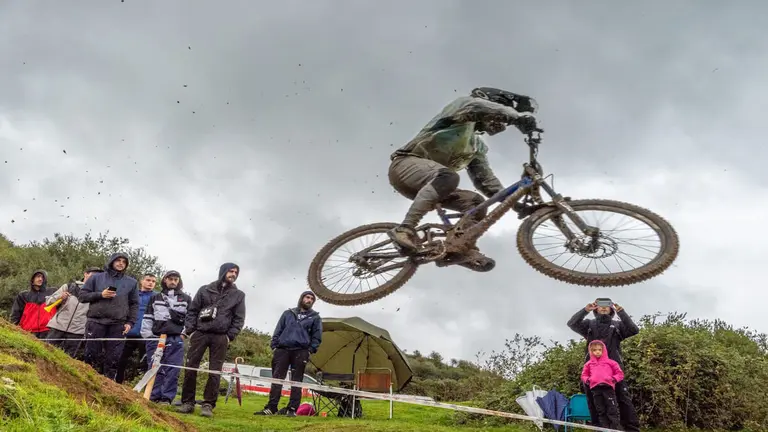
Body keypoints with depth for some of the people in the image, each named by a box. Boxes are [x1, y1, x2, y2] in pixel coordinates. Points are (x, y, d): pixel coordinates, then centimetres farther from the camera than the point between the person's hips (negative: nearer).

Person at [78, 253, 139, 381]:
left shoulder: (132, 282, 13)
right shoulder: (96, 278, 11)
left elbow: (134, 304, 13)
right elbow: (82, 296, 8)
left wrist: (130, 322, 2)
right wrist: (100, 295, -7)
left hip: (118, 325, 0)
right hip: (96, 322, 0)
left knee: (113, 359, -1)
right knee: (92, 354, 1)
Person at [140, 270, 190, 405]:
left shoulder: (186, 298, 12)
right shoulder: (155, 297, 15)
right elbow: (147, 318, 12)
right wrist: (147, 334, 3)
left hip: (176, 339, -1)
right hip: (155, 337, 1)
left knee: (172, 370, -4)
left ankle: (166, 398, 0)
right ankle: (154, 397, 9)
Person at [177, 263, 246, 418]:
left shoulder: (238, 295, 10)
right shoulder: (205, 289, 10)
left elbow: (239, 318, 6)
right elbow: (192, 311, 9)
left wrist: (230, 336, -4)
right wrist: (189, 330, -2)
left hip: (220, 337, 0)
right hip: (200, 333, 1)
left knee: (215, 372, -2)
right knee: (190, 368, -1)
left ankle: (208, 404, 3)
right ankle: (187, 402, 8)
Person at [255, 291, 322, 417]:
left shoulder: (315, 317, 11)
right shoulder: (288, 313, 16)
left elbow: (317, 336, 7)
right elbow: (278, 331, 13)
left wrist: (311, 350, -4)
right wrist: (274, 346, 4)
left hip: (300, 352, -1)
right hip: (282, 350, 2)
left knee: (296, 382, -1)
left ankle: (292, 409, 3)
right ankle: (271, 408, 0)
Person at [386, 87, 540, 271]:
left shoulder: (478, 147, 22)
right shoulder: (463, 106, 1)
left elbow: (485, 178, 13)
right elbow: (477, 105, -23)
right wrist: (518, 116, -38)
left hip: (430, 184, 8)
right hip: (405, 165, -8)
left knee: (476, 201, -6)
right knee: (448, 176, -37)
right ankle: (405, 229, -39)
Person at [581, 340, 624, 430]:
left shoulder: (610, 362, 11)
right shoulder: (588, 364, 18)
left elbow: (620, 374, 13)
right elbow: (583, 375, 22)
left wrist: (614, 379, -5)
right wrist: (587, 380, 2)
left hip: (608, 387, -3)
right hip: (595, 389, 3)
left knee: (612, 411, -5)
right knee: (601, 412, 6)